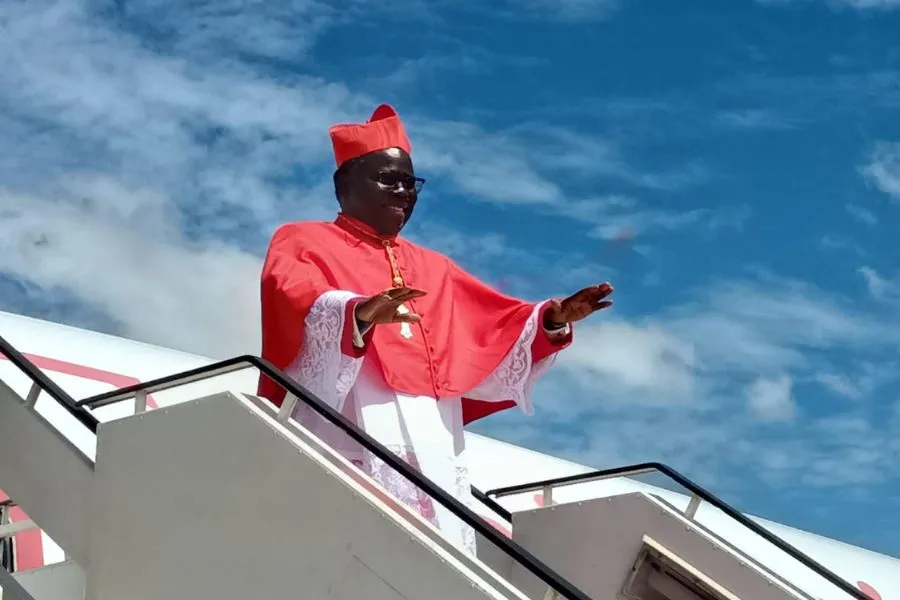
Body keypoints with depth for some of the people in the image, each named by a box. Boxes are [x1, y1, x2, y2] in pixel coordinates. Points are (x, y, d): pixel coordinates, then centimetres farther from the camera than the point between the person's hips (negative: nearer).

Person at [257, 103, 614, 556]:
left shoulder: (431, 269, 29)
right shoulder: (303, 243, 11)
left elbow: (495, 328, 24)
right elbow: (300, 303, -11)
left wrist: (551, 319, 4)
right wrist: (358, 314, -32)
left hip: (433, 450, 6)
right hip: (350, 443, -6)